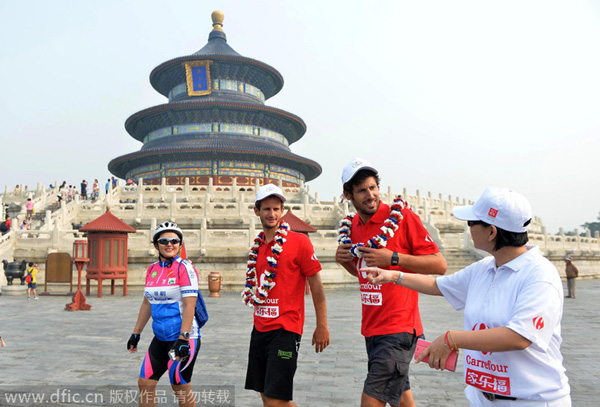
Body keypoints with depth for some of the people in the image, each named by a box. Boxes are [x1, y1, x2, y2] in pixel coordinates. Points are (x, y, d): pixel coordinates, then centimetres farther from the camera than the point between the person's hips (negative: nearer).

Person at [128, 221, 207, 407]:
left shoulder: (184, 268, -11)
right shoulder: (152, 269, 10)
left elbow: (189, 305, -17)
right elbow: (147, 303, 18)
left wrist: (183, 339, -22)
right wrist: (136, 334, 20)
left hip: (184, 337, -7)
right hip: (160, 338, 7)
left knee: (180, 388, 2)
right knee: (145, 383, 7)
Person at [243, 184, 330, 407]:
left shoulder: (299, 241, -9)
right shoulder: (258, 245, 10)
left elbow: (316, 284, -8)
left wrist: (322, 326, -9)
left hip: (285, 330, -7)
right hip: (260, 329, 7)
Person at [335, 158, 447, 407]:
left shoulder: (402, 216, -12)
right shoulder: (352, 225, 7)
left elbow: (439, 265, -12)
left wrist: (393, 258, -21)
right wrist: (345, 260, 1)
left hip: (399, 328, -7)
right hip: (372, 328, 7)